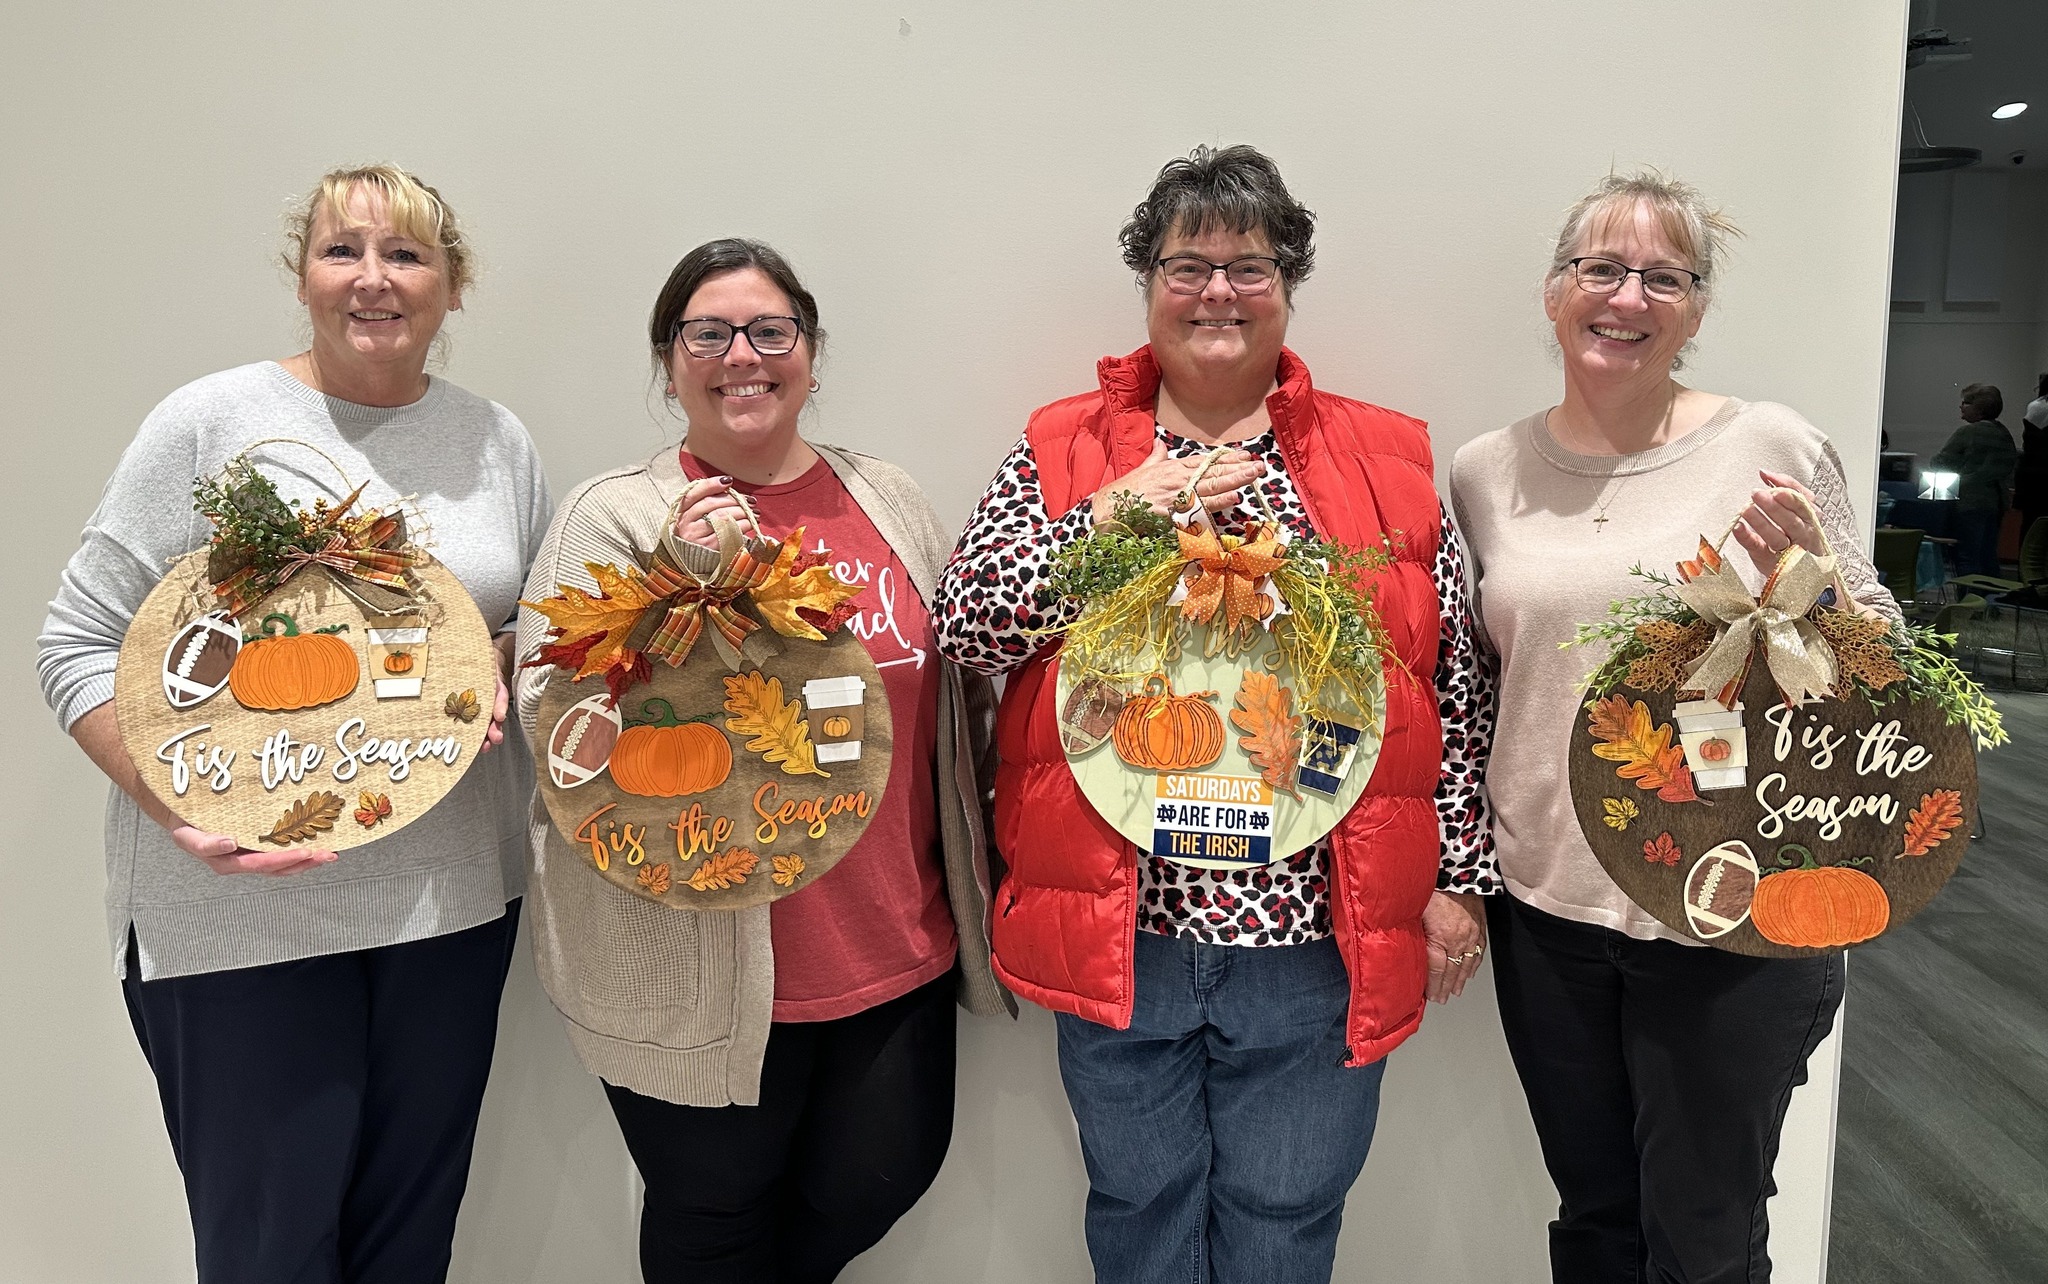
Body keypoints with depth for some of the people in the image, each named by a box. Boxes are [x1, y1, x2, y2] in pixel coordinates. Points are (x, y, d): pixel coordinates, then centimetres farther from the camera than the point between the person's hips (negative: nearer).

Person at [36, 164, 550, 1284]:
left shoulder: (498, 440, 7)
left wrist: (499, 671, -6)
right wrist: (182, 805, -20)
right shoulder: (213, 422, -6)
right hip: (238, 908, -3)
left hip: (454, 892, 4)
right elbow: (79, 644, -5)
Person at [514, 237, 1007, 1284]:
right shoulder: (612, 516, -6)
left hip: (899, 954, 4)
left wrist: (972, 873, 11)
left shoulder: (888, 499, 7)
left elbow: (960, 686, 16)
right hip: (703, 976, -4)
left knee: (881, 1179, 17)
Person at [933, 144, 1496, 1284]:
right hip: (1120, 926, 1)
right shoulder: (1064, 449, 3)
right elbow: (967, 624, -7)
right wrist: (1121, 508, -16)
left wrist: (1460, 875, 3)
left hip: (1319, 932, 0)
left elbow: (1456, 684, 4)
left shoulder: (1389, 460, 3)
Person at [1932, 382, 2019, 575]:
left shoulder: (1968, 432, -12)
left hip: (1971, 503, -8)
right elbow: (2012, 464, 18)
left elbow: (1938, 462, -8)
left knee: (1967, 559, -6)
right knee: (1988, 557, 13)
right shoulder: (2004, 433, 11)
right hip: (1997, 502, 8)